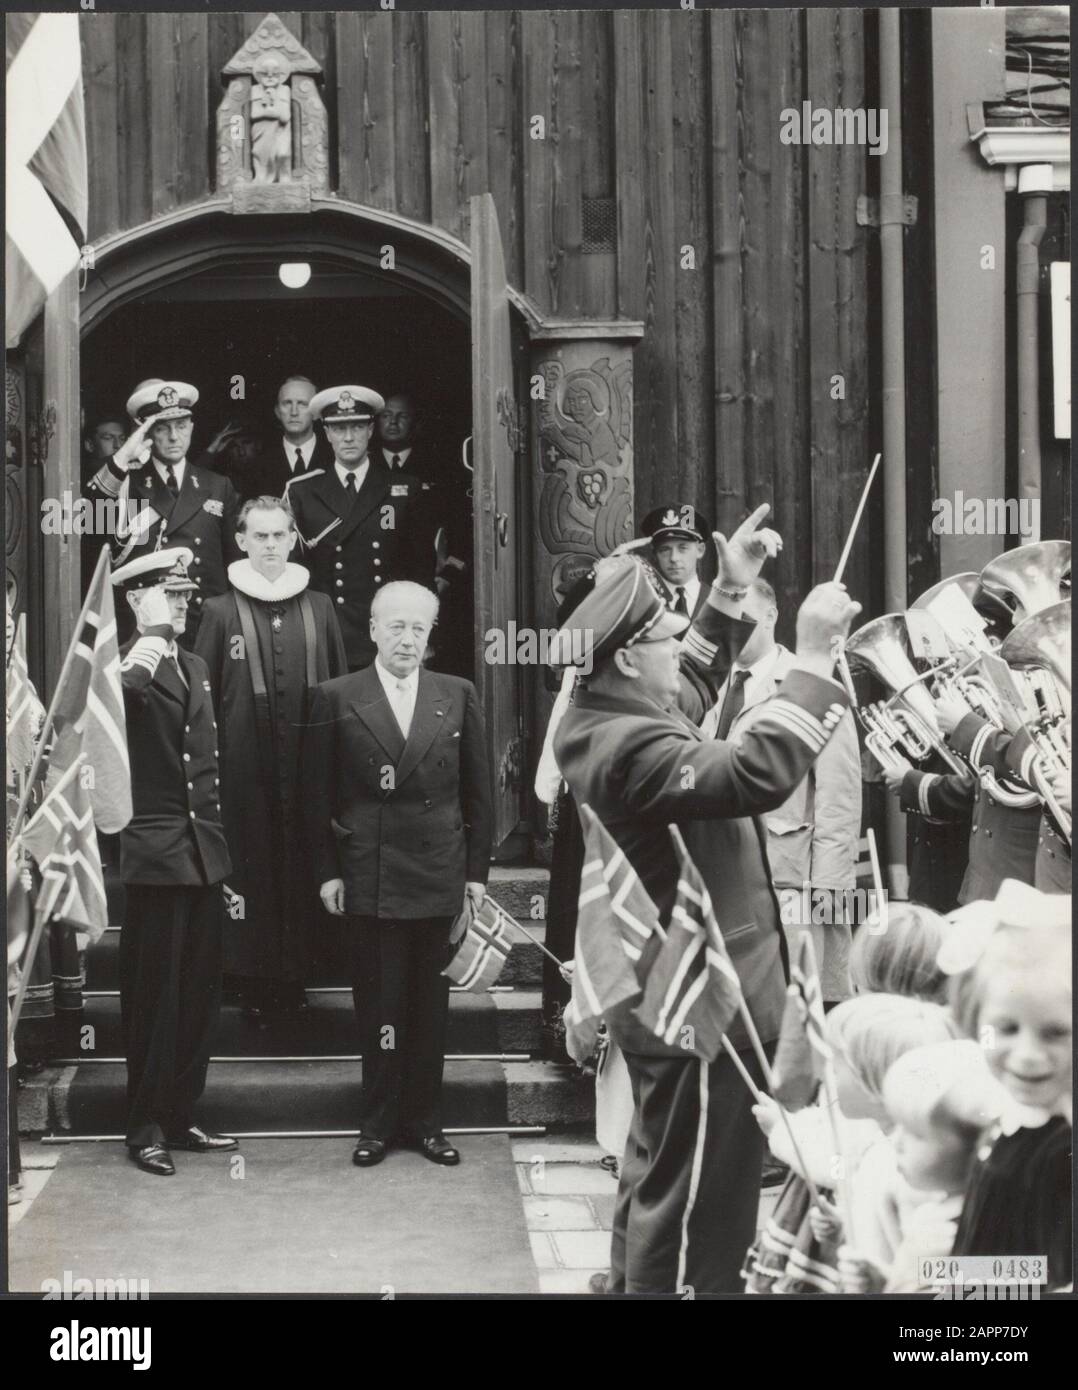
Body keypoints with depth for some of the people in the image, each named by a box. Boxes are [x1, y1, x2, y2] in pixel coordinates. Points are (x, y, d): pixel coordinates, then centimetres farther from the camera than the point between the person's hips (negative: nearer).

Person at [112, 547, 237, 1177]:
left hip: (204, 854, 7)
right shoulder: (125, 666, -6)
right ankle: (145, 1130, 9)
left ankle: (180, 1117, 22)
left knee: (200, 995, 11)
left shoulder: (196, 668, 16)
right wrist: (152, 638, -28)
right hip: (155, 854, -7)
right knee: (154, 995, 0)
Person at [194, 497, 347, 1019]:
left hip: (308, 764, 2)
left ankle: (296, 974, 16)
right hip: (245, 766, -2)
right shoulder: (221, 612, 2)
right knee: (250, 867, 0)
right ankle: (255, 983, 10)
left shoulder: (319, 609, 7)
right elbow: (201, 697, 3)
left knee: (302, 865, 4)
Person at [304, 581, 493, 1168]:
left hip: (440, 876, 2)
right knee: (379, 1005, 3)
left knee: (430, 1005, 8)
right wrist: (327, 871, -2)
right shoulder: (336, 699, 1)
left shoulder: (458, 696, 6)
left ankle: (424, 1119, 18)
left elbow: (478, 790, 8)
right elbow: (319, 794, 3)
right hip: (369, 875, -2)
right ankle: (378, 1123, 14)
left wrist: (477, 871, 4)